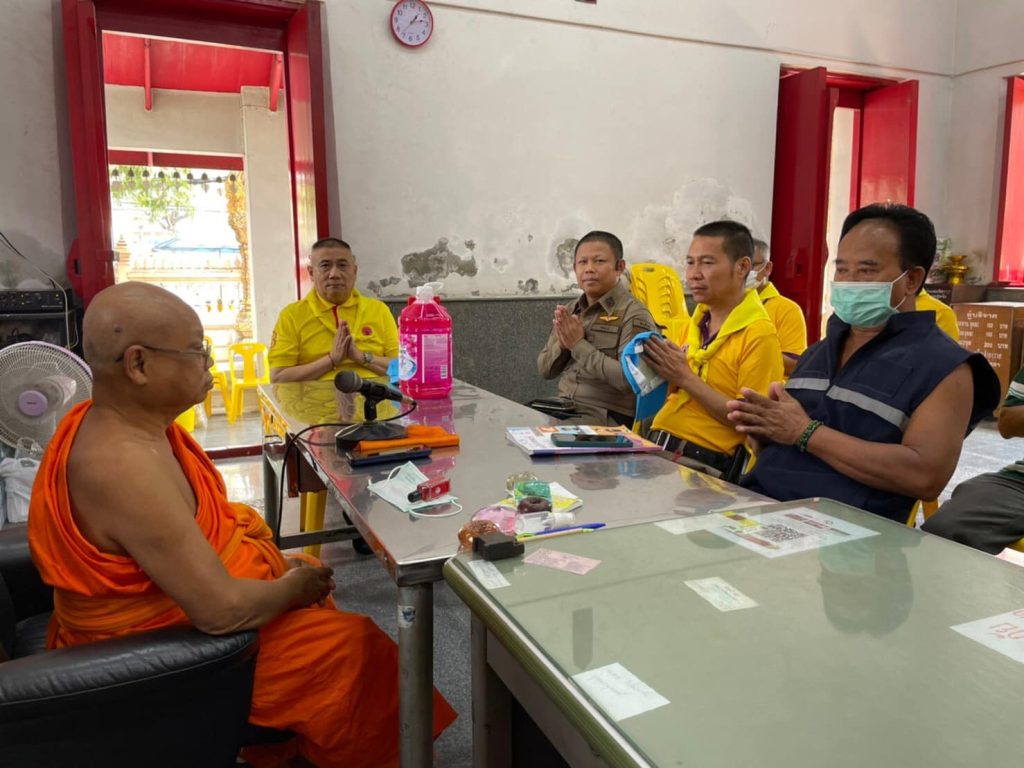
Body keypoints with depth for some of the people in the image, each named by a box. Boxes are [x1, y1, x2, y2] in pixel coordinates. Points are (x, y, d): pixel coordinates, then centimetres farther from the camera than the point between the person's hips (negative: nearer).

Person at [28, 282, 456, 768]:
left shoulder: (123, 422, -3)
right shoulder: (126, 464, -33)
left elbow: (195, 524, 10)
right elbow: (222, 611, -32)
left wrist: (278, 565, 1)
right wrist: (293, 587, -13)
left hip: (176, 608, 9)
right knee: (354, 645, -3)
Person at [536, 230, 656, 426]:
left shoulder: (634, 315, -6)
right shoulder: (569, 311, 12)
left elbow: (629, 379, -18)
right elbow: (544, 370, 14)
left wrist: (578, 345, -14)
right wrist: (562, 345, -7)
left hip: (608, 416, -6)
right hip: (564, 408, 6)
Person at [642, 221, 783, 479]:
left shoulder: (759, 334, -9)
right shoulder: (696, 321, 14)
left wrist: (685, 377, -15)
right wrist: (665, 371, 1)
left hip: (703, 460, -7)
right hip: (657, 445, 7)